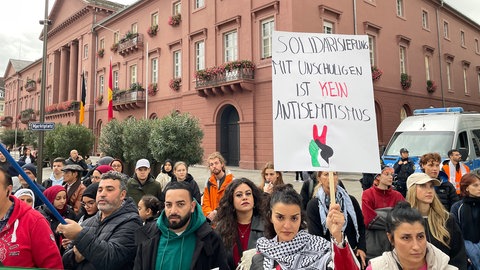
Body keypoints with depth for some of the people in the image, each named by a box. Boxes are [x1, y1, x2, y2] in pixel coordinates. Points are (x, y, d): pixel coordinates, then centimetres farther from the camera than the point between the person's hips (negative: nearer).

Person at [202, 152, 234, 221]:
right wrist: (210, 214, -11)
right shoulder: (209, 183, 10)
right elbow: (205, 204, 9)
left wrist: (217, 212, -19)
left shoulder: (232, 181, -5)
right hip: (212, 220, 4)